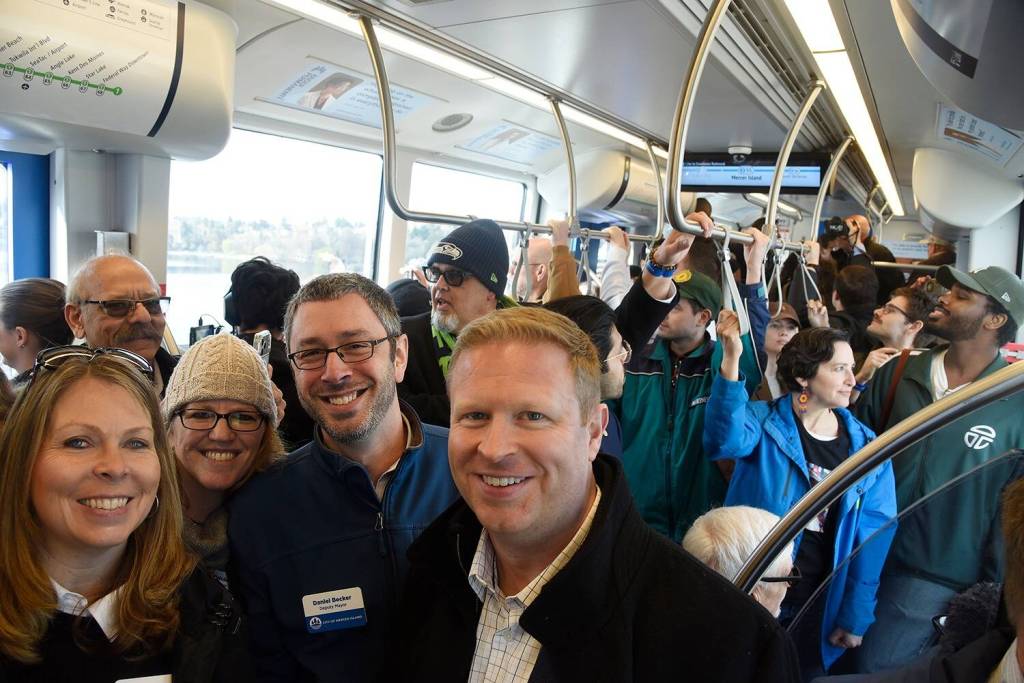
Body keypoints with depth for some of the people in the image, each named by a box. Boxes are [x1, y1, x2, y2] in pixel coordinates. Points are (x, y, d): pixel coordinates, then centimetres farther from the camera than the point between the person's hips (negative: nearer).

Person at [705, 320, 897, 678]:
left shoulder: (866, 447, -2)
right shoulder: (763, 422, -11)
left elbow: (872, 535, -1)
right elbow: (725, 441, -35)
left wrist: (855, 617, -1)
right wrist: (731, 361, -47)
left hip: (819, 603, 3)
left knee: (806, 674, 20)